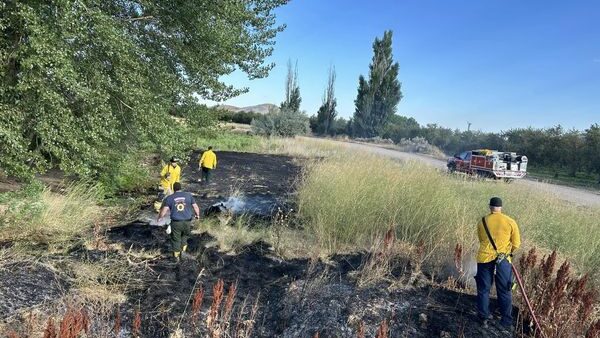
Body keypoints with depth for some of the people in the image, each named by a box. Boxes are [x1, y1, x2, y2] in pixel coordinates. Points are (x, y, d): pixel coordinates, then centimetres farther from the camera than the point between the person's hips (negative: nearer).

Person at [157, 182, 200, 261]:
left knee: (176, 239, 15)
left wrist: (159, 218, 14)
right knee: (184, 237, 26)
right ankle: (183, 251, 27)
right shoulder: (188, 195, 2)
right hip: (187, 222, 1)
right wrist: (197, 215, 22)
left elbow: (164, 210, -4)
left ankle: (176, 256, 26)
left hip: (176, 223, -1)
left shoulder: (169, 198, -1)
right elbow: (196, 207, 4)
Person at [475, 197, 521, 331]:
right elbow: (516, 244, 2)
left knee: (483, 290, 14)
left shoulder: (482, 222, 1)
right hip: (503, 260, -1)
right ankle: (507, 322, 19)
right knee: (505, 292, 12)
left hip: (484, 258, 1)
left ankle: (484, 319, 22)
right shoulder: (510, 222, -3)